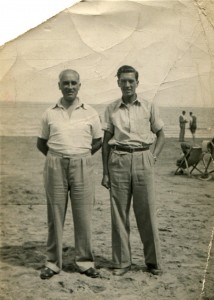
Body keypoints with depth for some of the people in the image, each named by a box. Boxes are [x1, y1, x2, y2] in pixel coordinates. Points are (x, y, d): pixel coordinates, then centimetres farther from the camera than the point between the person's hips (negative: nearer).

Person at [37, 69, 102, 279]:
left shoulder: (90, 113, 5)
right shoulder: (49, 113, 6)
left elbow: (98, 141, 12)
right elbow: (41, 142, 15)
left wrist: (81, 156, 5)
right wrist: (56, 158, 6)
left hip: (82, 166, 0)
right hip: (55, 166, 1)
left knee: (83, 215, 3)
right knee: (55, 214, 5)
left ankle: (85, 262, 16)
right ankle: (52, 262, 17)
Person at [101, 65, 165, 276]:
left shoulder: (149, 107, 5)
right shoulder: (111, 109, 7)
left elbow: (160, 134, 15)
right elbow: (106, 141, 8)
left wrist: (154, 157, 1)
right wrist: (105, 172, 5)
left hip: (142, 159, 0)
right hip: (118, 161, 1)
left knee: (146, 212, 3)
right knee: (119, 213, 4)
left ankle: (153, 260, 19)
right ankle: (121, 262, 17)